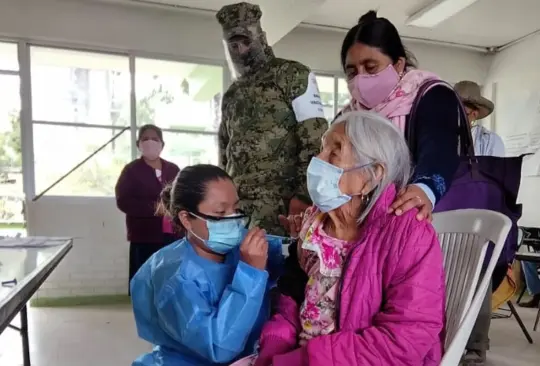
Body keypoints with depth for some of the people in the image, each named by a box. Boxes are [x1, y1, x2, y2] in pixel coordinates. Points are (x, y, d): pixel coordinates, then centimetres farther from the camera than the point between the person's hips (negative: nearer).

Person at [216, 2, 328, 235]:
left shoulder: (294, 76, 0)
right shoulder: (231, 96, 19)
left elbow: (316, 141, -9)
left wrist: (303, 195, -16)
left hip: (279, 203, -5)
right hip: (236, 203, 6)